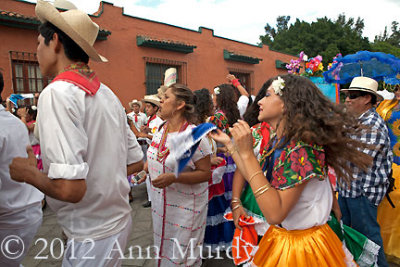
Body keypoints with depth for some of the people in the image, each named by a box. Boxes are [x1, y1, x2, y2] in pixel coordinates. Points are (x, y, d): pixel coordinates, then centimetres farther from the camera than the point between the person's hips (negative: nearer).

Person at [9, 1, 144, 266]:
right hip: (120, 221, 7)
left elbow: (70, 189, -27)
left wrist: (27, 172, -10)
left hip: (92, 238, -7)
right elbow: (135, 162, 8)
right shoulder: (107, 94, 3)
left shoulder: (57, 93, -20)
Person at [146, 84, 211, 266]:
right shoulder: (161, 130, 3)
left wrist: (174, 178, -28)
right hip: (160, 203, 7)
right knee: (162, 250, 22)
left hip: (185, 207, -7)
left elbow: (205, 173, -19)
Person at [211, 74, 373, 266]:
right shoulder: (278, 141, -3)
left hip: (301, 245, -7)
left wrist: (247, 153, -33)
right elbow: (254, 178, 2)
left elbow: (275, 214, -33)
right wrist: (229, 143, 6)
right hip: (279, 236, 7)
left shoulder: (301, 149, -28)